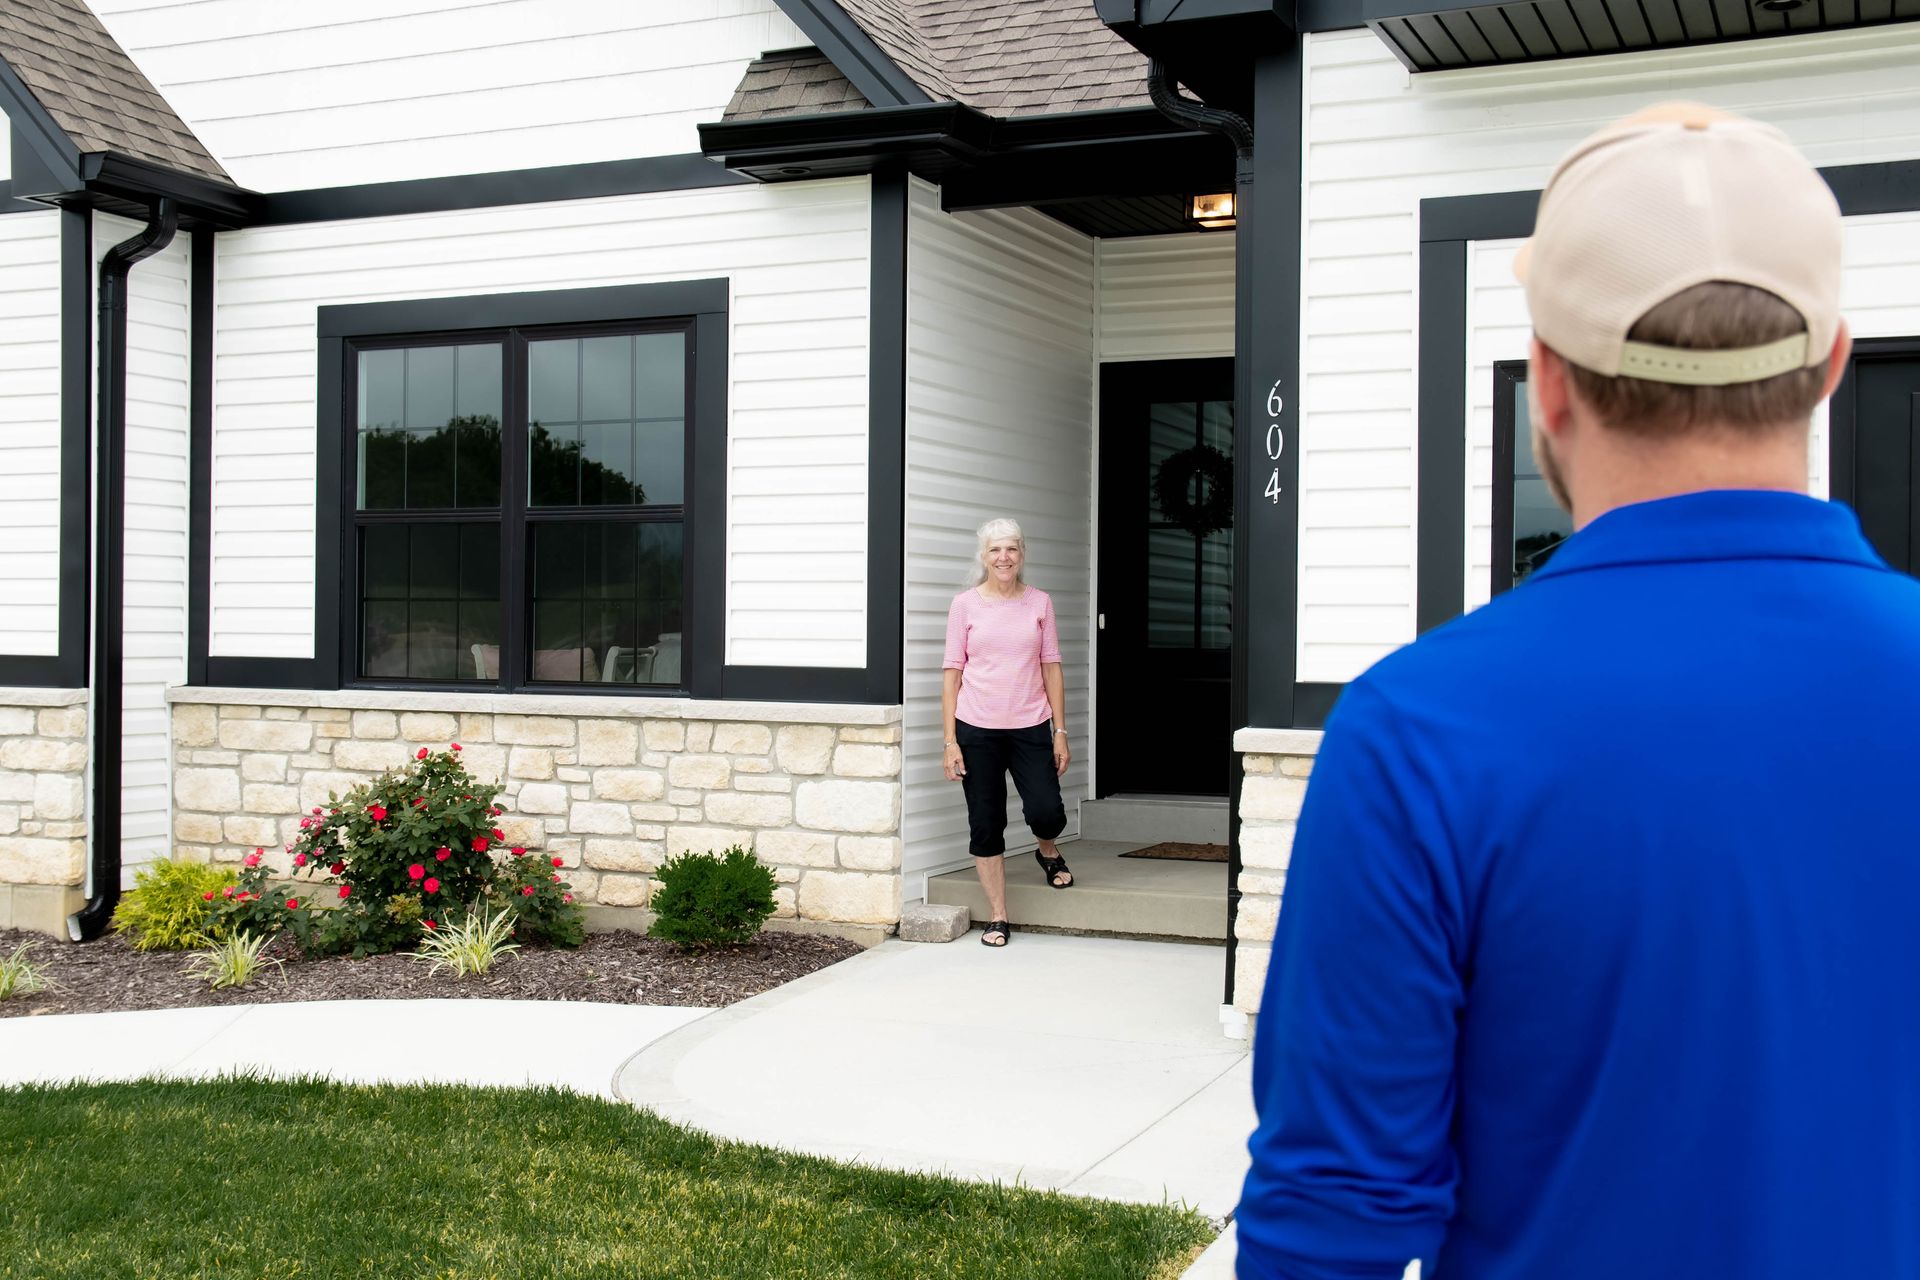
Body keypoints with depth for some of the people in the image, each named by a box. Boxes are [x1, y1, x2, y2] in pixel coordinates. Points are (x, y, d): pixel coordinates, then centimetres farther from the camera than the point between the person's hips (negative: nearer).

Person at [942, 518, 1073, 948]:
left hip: (1030, 727, 1)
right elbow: (952, 672, 1)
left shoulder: (1039, 602, 5)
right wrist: (950, 741, -4)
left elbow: (1051, 668, 7)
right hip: (977, 730, -1)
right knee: (986, 824, 3)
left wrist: (1060, 731, 2)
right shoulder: (966, 604, 1)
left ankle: (1048, 853, 30)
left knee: (1047, 812, -8)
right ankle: (998, 918, 15)